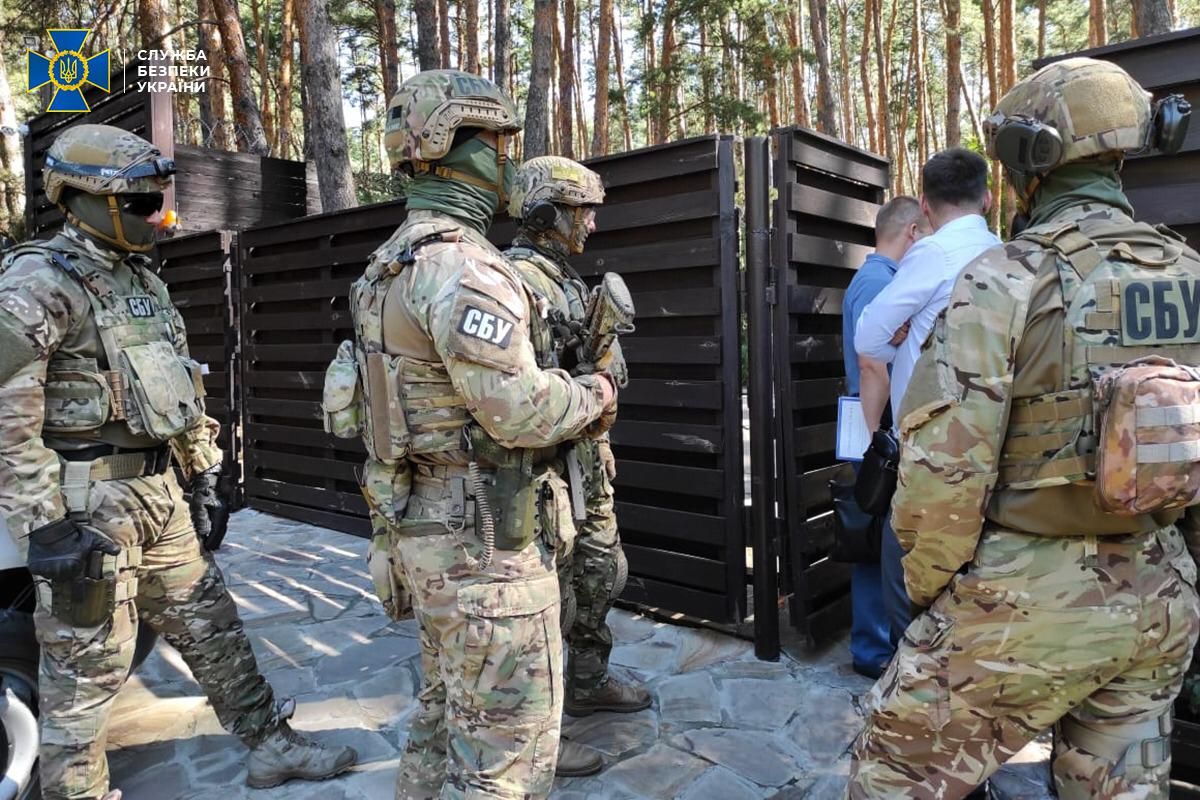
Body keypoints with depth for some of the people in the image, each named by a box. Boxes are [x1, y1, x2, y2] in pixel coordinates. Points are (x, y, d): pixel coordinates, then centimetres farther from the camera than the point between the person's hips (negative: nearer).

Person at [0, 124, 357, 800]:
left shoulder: (145, 281, 14)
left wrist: (202, 471, 17)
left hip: (159, 491, 8)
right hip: (88, 502, -8)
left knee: (209, 624, 16)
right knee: (87, 661, 4)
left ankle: (272, 745, 30)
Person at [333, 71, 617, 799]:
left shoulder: (393, 264, 12)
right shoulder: (462, 264, -20)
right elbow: (518, 409, -24)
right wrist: (595, 396, -5)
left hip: (424, 528, 10)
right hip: (483, 540, -10)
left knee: (448, 712, 23)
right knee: (509, 737, 4)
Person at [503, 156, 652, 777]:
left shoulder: (565, 279, 14)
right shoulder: (517, 280, -18)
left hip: (583, 460, 10)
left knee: (602, 574, 21)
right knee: (548, 598, 2)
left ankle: (588, 685, 42)